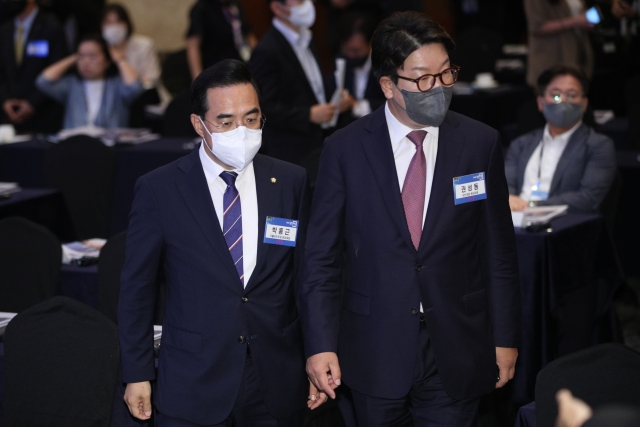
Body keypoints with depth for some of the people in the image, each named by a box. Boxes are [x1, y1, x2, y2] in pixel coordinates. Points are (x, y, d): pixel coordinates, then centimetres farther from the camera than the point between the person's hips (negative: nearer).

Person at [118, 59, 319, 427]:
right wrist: (137, 374, 1)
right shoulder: (159, 190, -4)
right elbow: (137, 288, 1)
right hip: (192, 387, -2)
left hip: (278, 384, 2)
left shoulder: (292, 183, 2)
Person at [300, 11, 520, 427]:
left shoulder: (481, 143, -1)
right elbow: (322, 256, -1)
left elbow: (499, 252, 3)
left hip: (457, 355, 0)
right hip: (375, 354, 0)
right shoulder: (345, 150, -4)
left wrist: (505, 338, 5)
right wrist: (320, 344, -8)